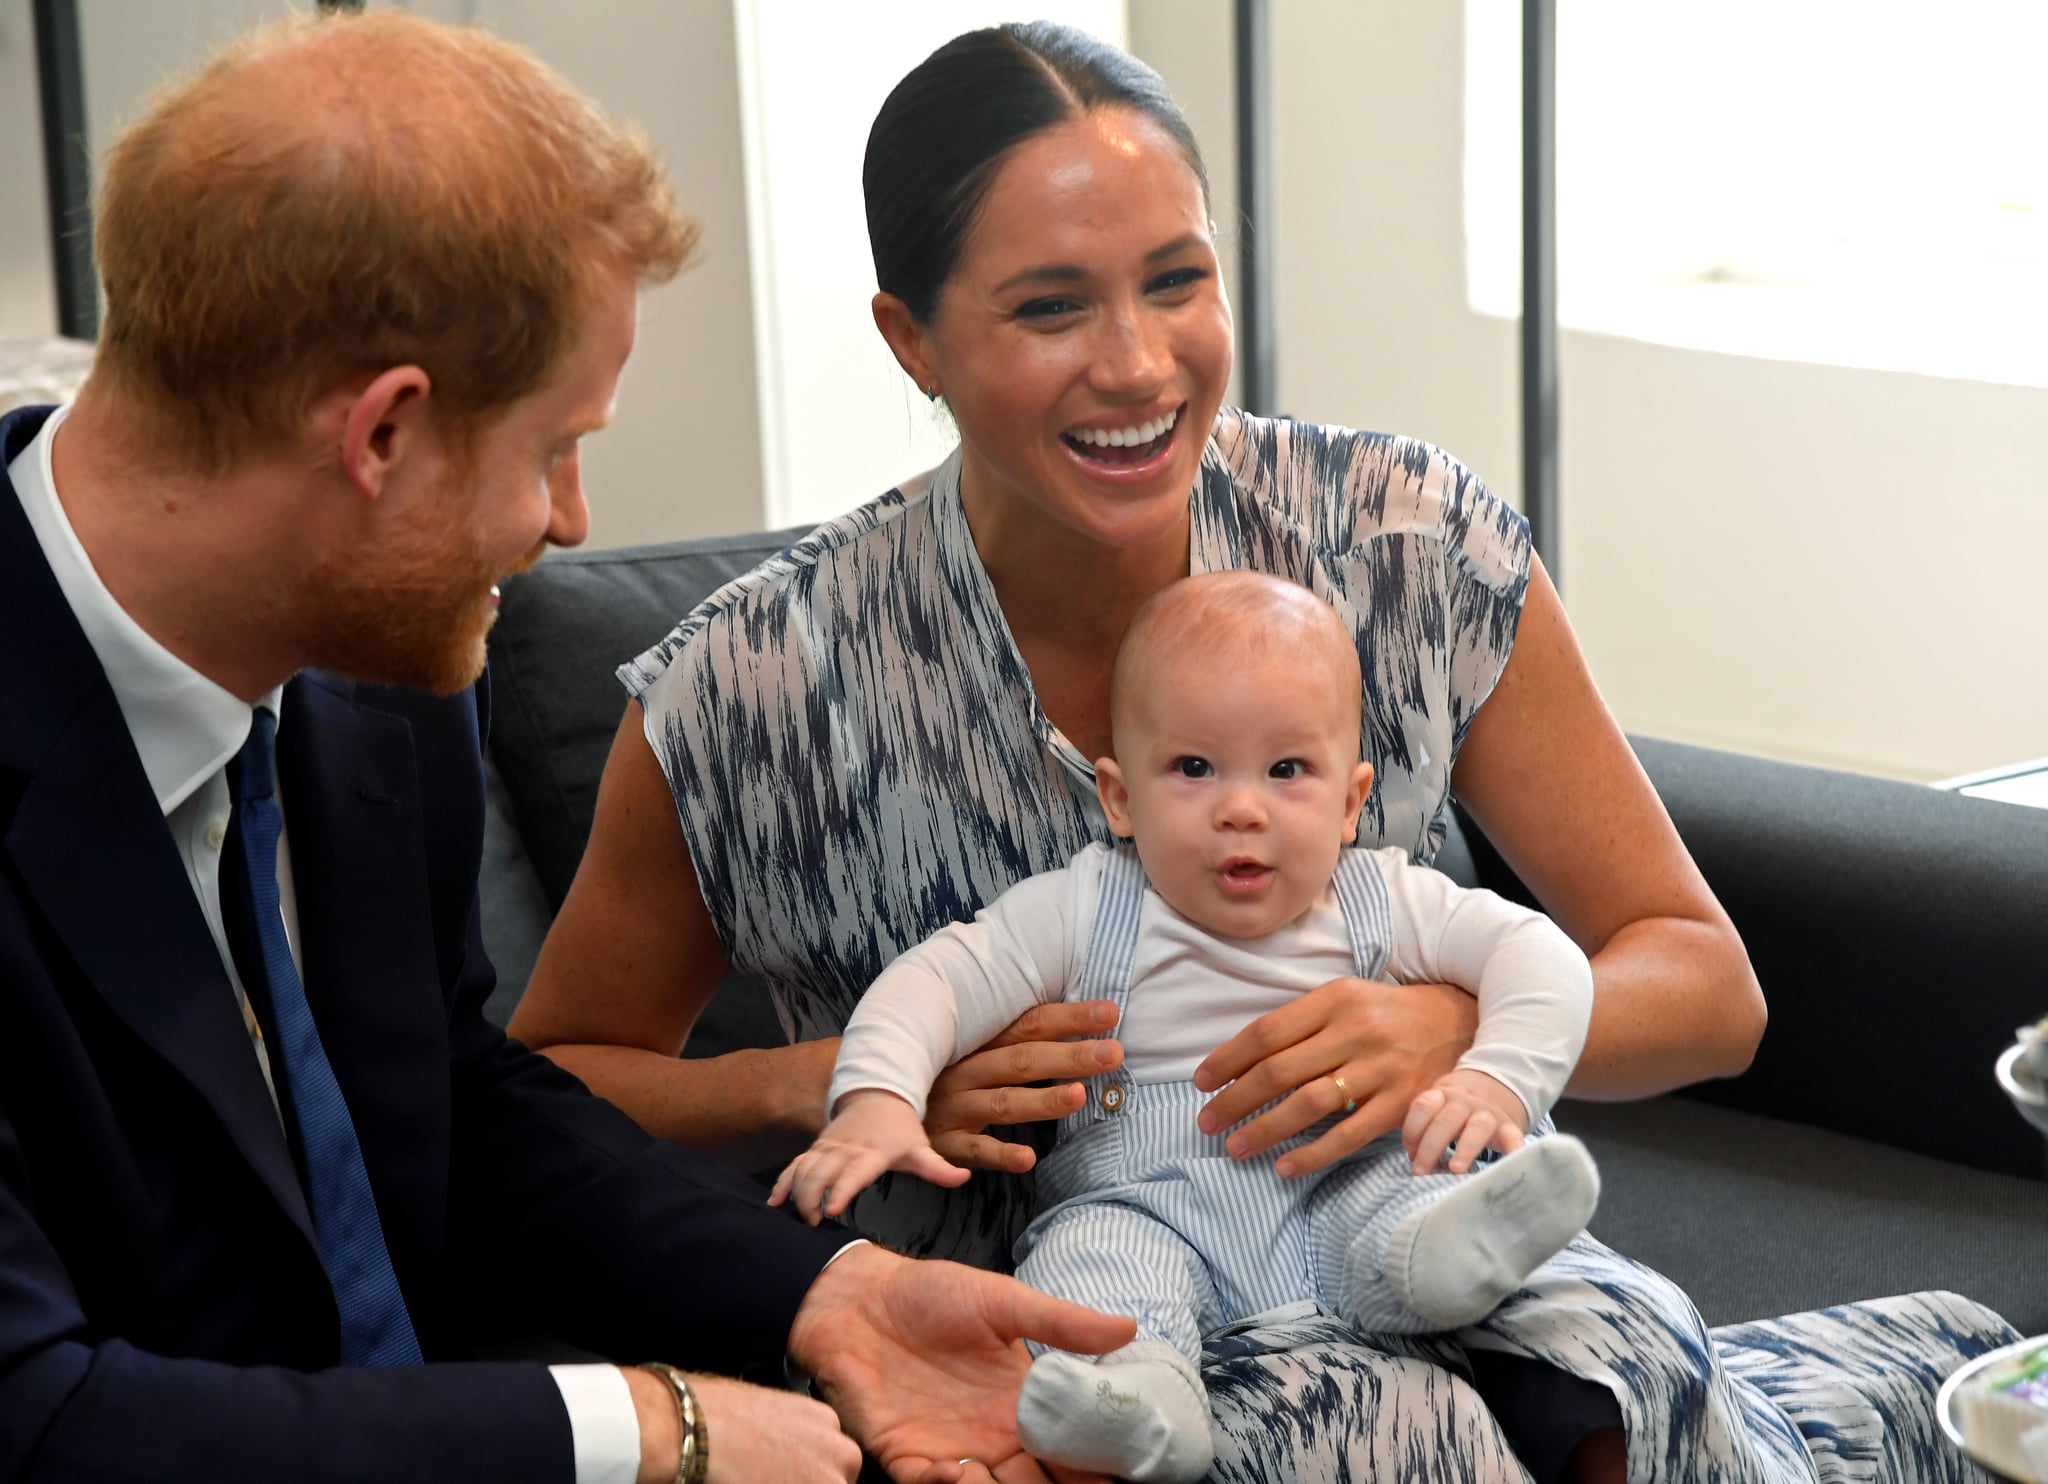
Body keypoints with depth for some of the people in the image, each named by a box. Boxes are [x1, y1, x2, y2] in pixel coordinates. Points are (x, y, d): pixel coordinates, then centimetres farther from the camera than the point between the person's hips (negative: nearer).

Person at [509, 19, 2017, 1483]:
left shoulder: (1415, 545, -9)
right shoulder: (755, 693, -14)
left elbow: (1707, 988, -3)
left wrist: (1456, 1027, -24)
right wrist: (821, 1088, -19)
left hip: (1382, 1278, 2)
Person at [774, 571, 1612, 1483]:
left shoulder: (1382, 906, 7)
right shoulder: (1086, 914, 3)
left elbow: (1537, 953, 5)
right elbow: (938, 981, -3)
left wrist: (1498, 1080, -15)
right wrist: (876, 1098, -23)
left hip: (1339, 1193, 2)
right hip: (1147, 1205, -2)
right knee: (1089, 1251, -33)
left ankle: (1444, 1249, -57)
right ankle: (1139, 1388, -58)